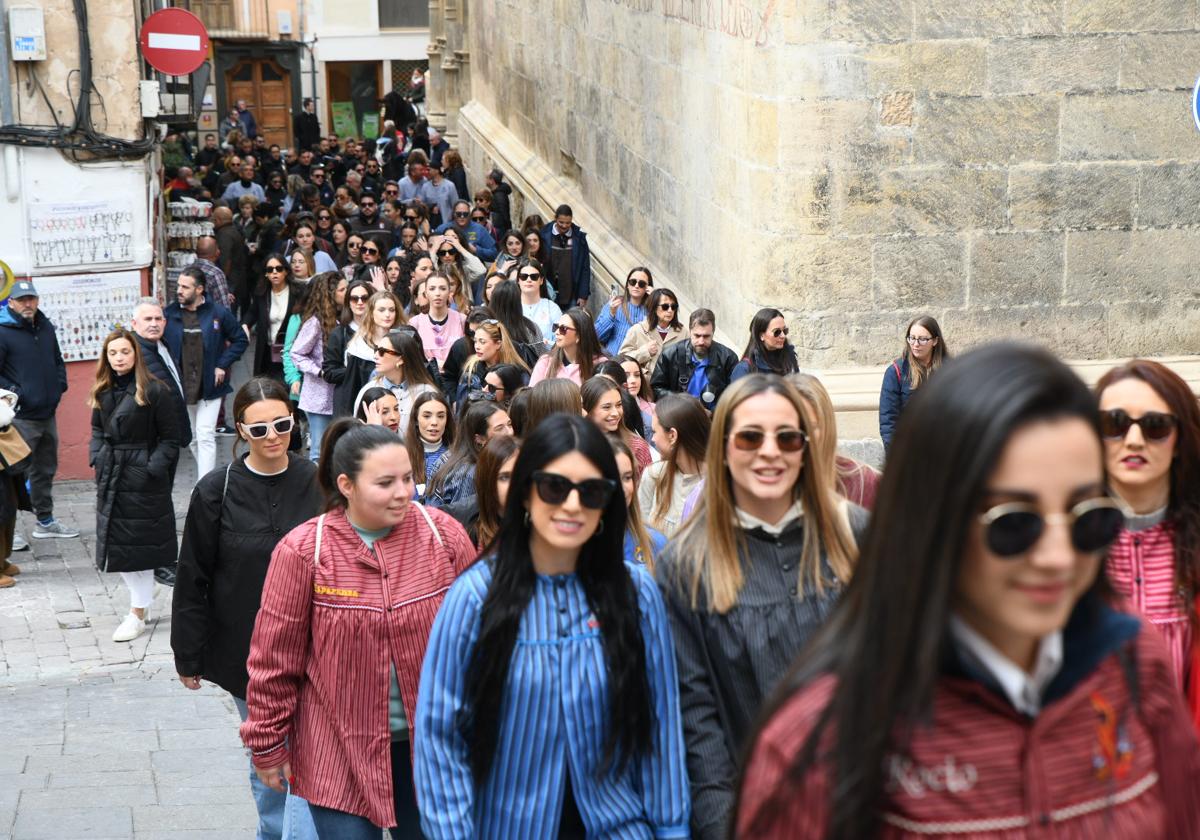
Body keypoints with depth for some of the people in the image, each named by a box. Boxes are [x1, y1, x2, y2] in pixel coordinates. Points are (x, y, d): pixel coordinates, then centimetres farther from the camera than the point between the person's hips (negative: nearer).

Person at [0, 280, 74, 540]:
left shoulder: (46, 328, 11)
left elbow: (58, 361, 24)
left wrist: (60, 385, 10)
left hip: (47, 414, 8)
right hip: (21, 418, -8)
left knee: (46, 470, 18)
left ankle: (45, 521, 31)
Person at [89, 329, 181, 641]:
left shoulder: (154, 391, -12)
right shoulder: (102, 392, 6)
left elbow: (170, 439, -9)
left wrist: (152, 468, -16)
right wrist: (96, 458, 1)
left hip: (143, 478, -6)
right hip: (110, 476, 6)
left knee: (139, 545, -1)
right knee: (117, 543, 10)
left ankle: (138, 615, 8)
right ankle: (142, 600, 26)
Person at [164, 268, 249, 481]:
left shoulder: (218, 313, -7)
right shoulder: (169, 314, -3)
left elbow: (240, 340, 3)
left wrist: (222, 365, -5)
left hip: (210, 386, -3)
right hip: (182, 387, 3)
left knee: (205, 436, -9)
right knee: (192, 438, 14)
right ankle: (206, 476, 32)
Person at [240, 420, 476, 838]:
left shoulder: (444, 535, -6)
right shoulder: (302, 552, -11)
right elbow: (275, 659, -4)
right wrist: (267, 745, 0)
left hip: (430, 743, 2)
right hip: (339, 751, -2)